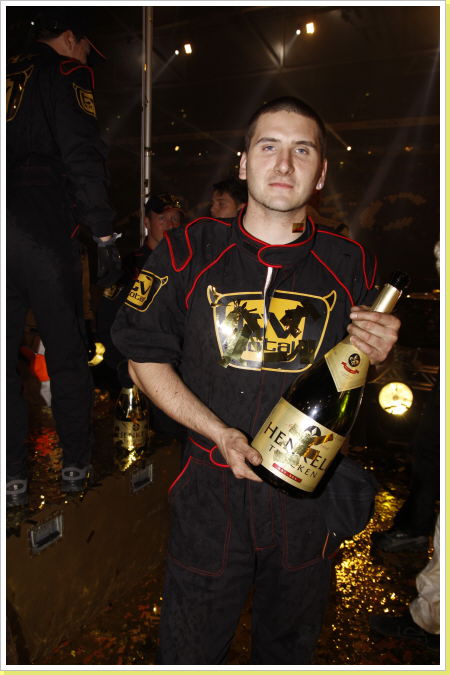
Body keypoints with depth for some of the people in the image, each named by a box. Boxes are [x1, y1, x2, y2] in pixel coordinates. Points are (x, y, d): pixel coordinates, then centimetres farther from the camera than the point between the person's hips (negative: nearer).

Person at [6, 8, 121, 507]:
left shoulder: (10, 75, 23)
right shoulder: (66, 72, 5)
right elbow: (83, 154, -10)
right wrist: (104, 234, -13)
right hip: (40, 226, -5)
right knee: (66, 353, 6)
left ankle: (12, 477, 13)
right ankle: (75, 466, 17)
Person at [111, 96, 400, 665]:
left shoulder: (349, 265, -4)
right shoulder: (190, 253, -8)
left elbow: (366, 379, 9)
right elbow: (145, 357, -5)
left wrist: (377, 353, -16)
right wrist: (220, 433, -17)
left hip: (309, 490, 2)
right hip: (211, 489, -1)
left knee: (290, 638, 27)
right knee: (191, 643, 21)